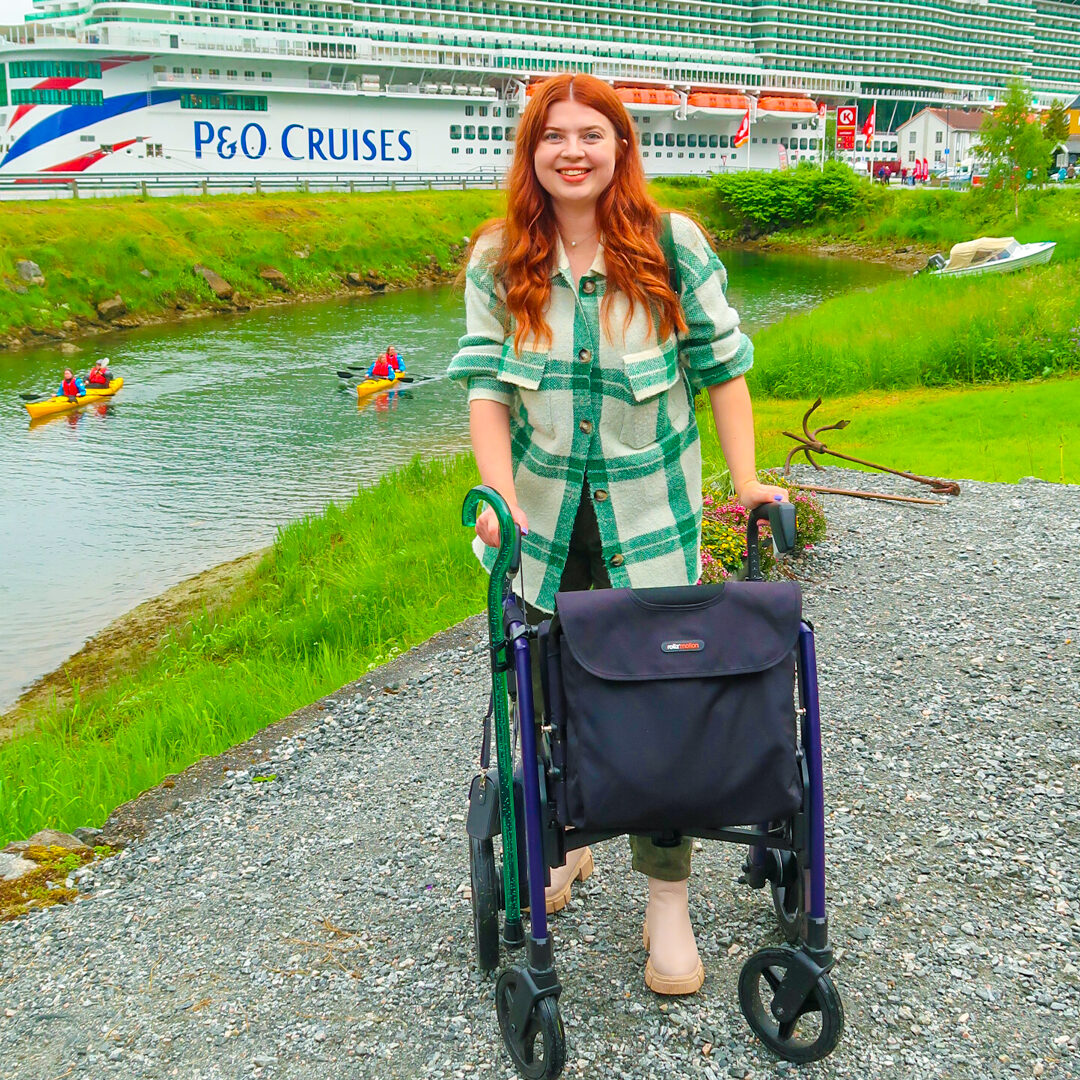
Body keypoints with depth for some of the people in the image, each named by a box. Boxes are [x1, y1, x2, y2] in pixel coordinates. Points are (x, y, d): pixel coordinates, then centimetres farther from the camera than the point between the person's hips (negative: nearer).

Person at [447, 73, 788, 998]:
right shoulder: (499, 262, -1)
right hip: (544, 515, 2)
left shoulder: (673, 246, -6)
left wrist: (748, 480, -5)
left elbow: (722, 365, -1)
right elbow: (487, 386, -5)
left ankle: (668, 898, 14)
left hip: (651, 518, -2)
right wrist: (500, 494, -18)